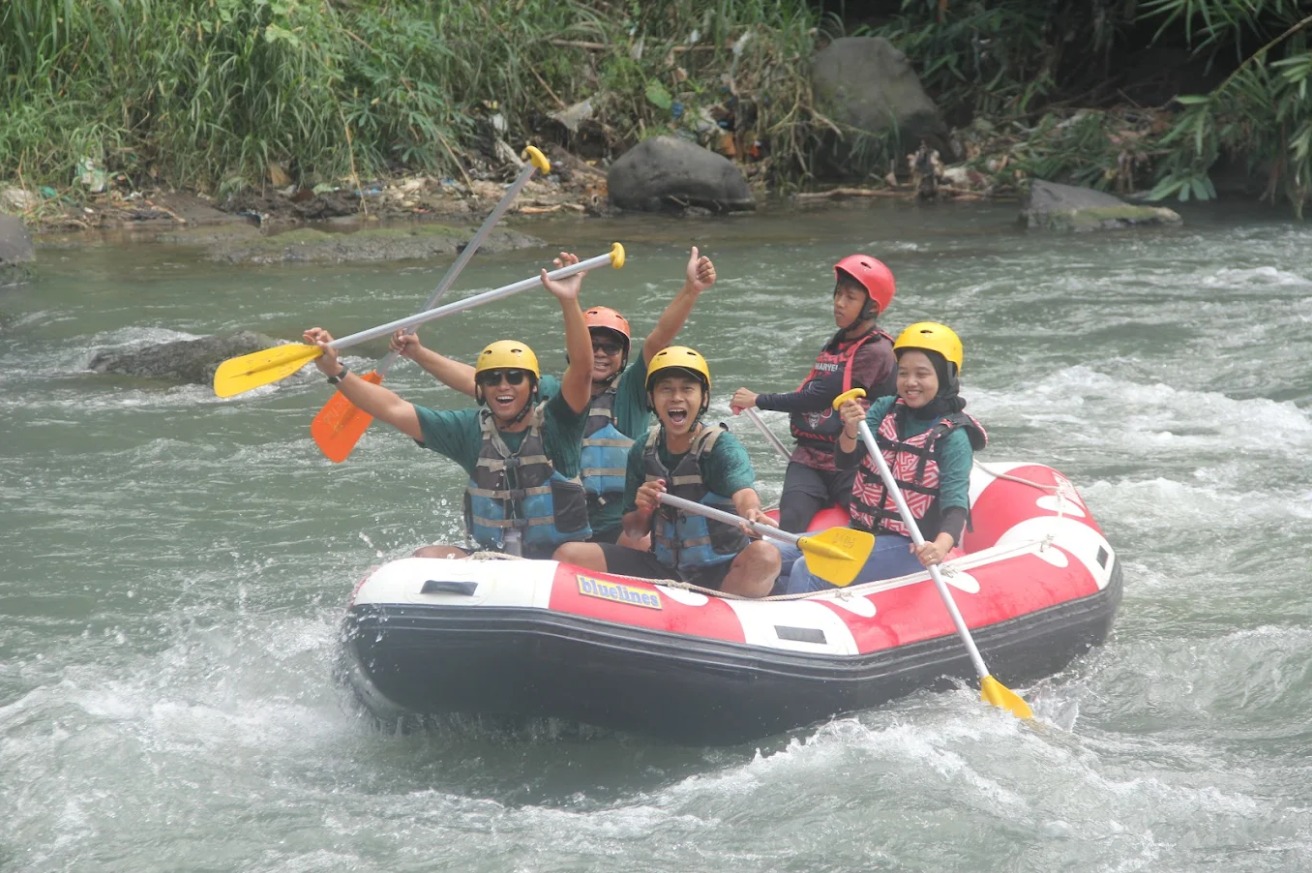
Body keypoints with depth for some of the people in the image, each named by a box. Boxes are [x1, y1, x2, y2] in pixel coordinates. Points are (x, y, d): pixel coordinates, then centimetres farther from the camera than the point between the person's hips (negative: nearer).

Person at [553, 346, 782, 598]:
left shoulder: (723, 447, -11)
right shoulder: (642, 452, 3)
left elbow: (743, 492, -33)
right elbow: (633, 533, 11)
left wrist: (752, 513, -58)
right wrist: (643, 512, -14)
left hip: (720, 574, -4)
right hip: (661, 569, 4)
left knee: (764, 554, -38)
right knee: (569, 555, -10)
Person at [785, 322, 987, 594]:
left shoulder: (952, 437, -12)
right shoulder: (885, 410, 4)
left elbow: (956, 502, -21)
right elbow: (845, 462, -6)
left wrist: (941, 547, -42)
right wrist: (851, 431, -29)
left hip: (909, 549, -6)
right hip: (861, 532, 6)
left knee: (808, 573, -23)